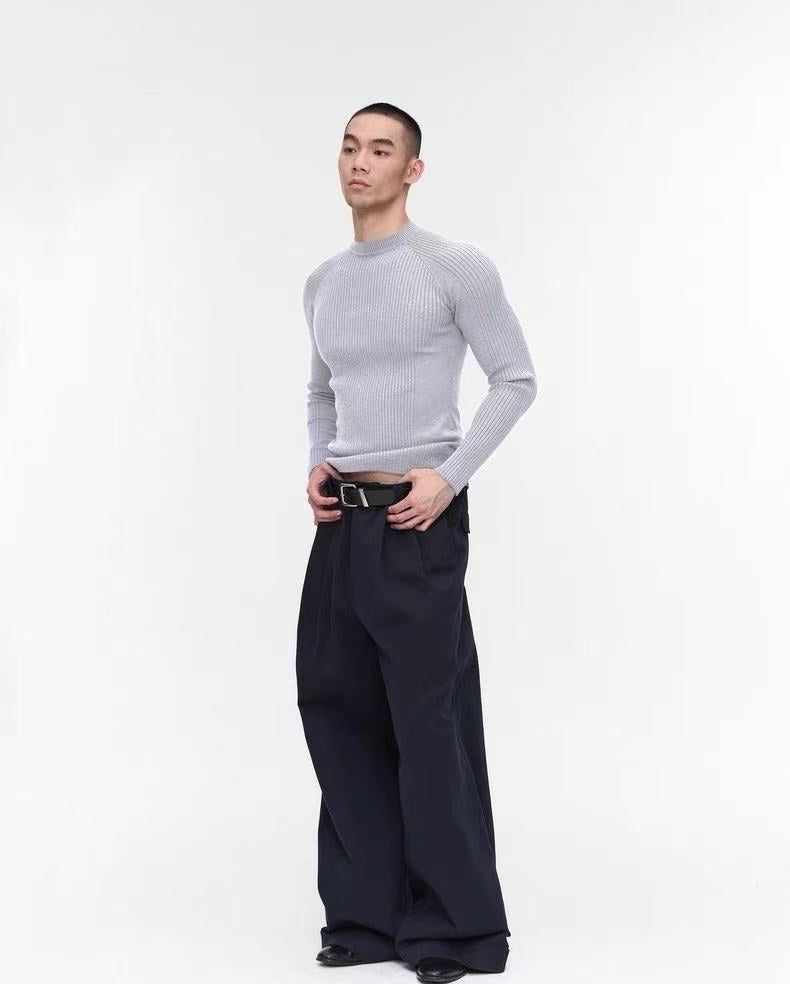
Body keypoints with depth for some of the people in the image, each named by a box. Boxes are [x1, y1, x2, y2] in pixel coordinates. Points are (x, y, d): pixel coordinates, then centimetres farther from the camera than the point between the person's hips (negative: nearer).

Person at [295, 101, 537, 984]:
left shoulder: (456, 268, -6)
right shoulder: (322, 284, 14)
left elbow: (515, 380, -5)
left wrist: (451, 475, -14)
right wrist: (315, 464, 7)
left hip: (416, 521, -7)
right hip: (341, 521, 7)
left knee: (429, 719, -5)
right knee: (337, 707, 8)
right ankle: (368, 911, 19)